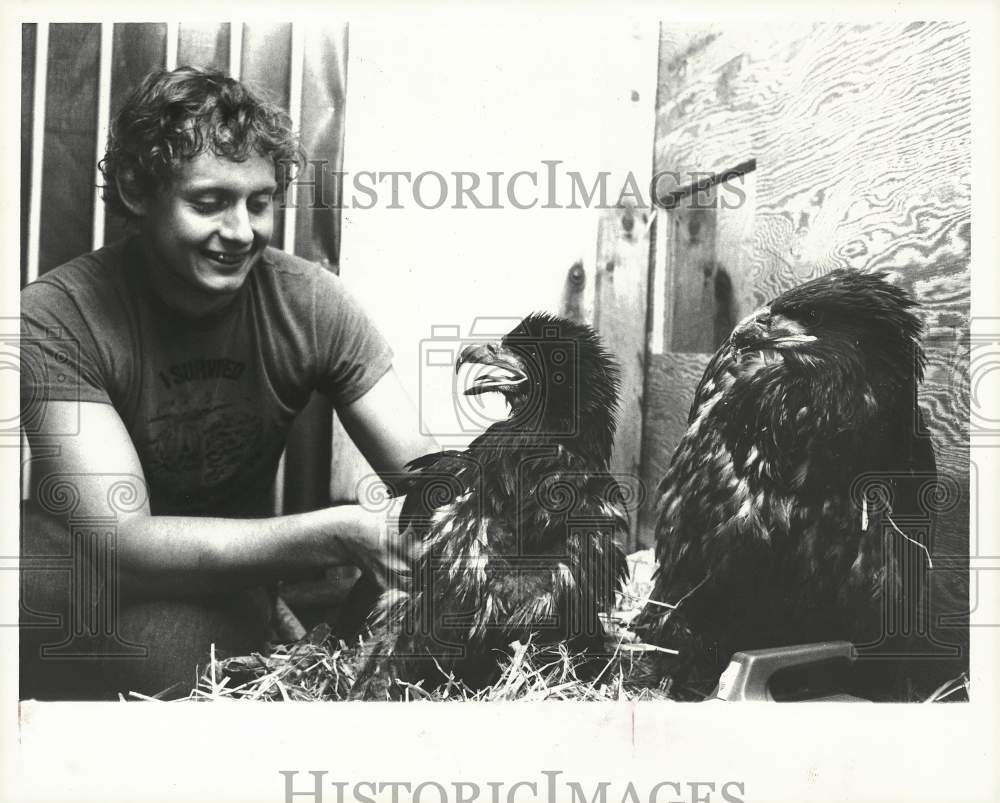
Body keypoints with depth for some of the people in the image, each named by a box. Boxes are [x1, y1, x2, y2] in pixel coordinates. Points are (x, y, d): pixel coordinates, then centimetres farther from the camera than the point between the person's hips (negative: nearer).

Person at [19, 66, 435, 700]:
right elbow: (120, 543, -28)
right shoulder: (59, 318, -20)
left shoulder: (308, 302, -11)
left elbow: (421, 468, -11)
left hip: (227, 593, 0)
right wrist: (338, 534, -40)